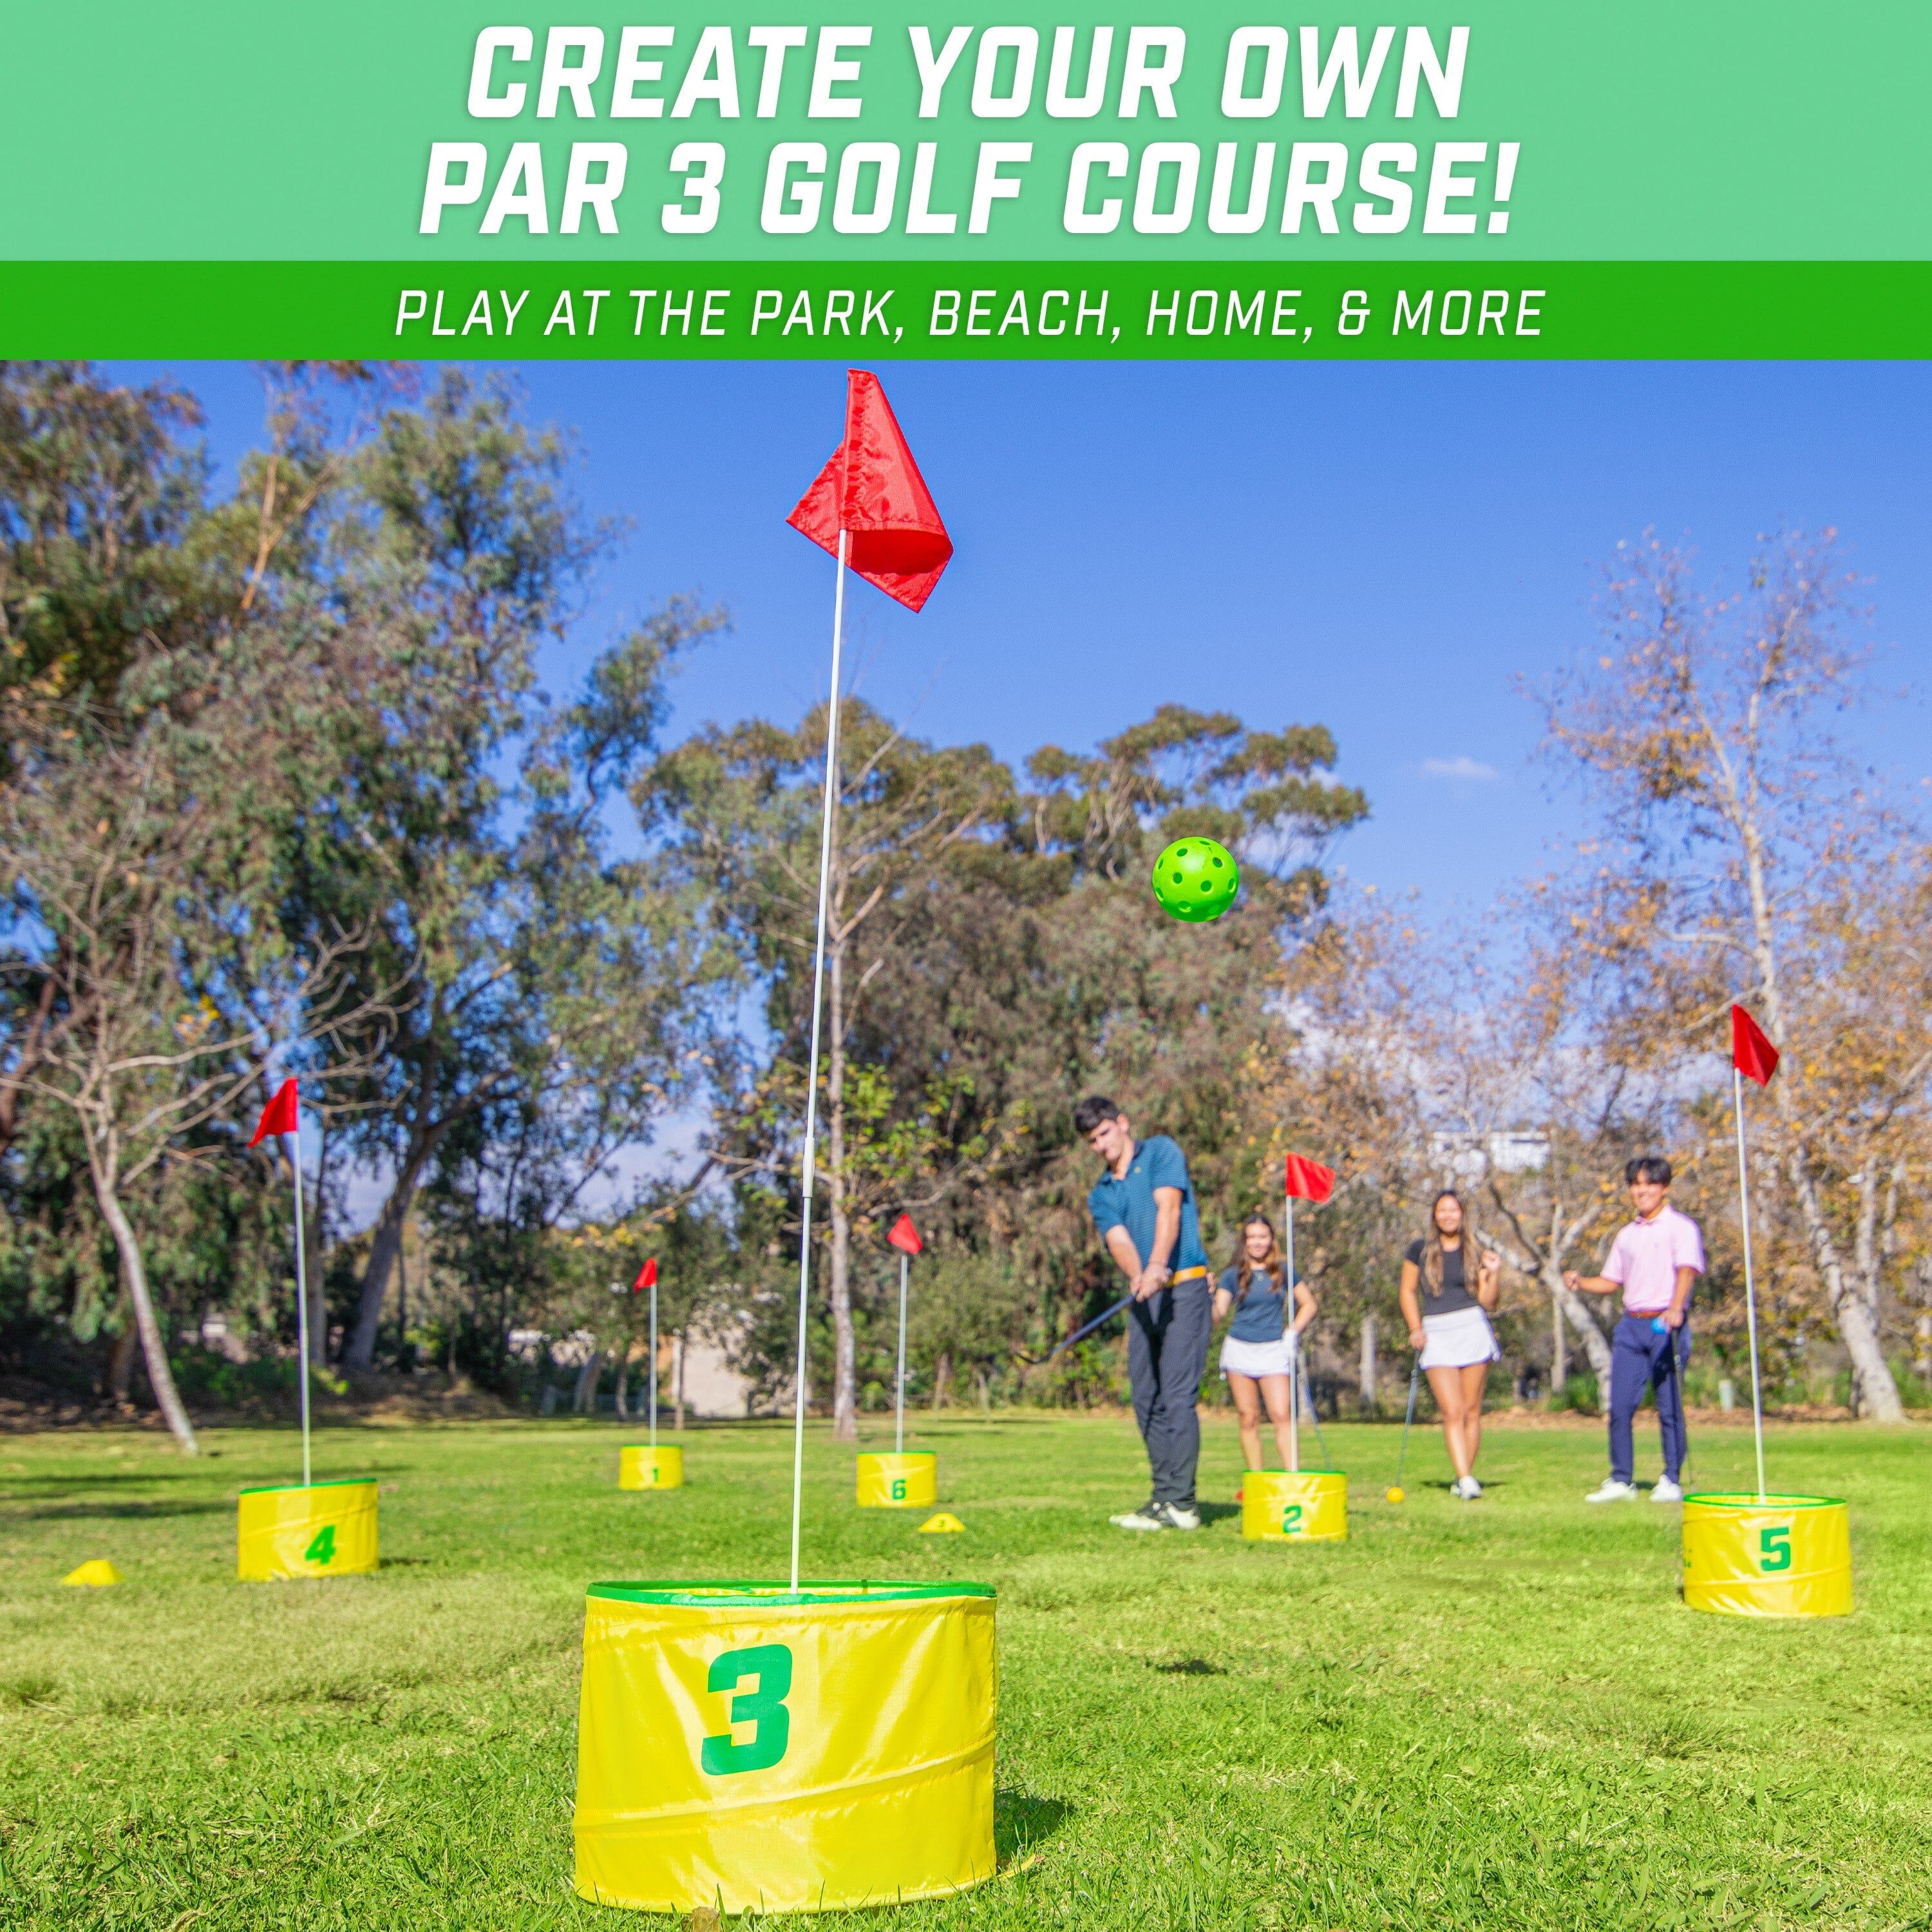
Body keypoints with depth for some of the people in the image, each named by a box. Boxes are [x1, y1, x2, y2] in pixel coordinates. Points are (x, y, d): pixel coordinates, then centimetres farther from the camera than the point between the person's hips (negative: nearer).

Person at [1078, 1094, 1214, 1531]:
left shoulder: (1161, 1152, 3)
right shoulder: (1101, 1195, 17)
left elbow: (1168, 1207, -13)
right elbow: (1118, 1240, -2)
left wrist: (1157, 1265, -29)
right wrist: (1137, 1275, -25)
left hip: (1185, 1286, -7)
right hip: (1143, 1298, 7)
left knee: (1177, 1395, -12)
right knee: (1147, 1400, 5)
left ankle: (1178, 1502, -12)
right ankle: (1166, 1499, 10)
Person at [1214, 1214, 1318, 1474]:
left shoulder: (1283, 1271, 6)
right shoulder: (1233, 1276, 5)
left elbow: (1309, 1305, 13)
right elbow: (1218, 1314, -3)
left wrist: (1293, 1331, -1)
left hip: (1274, 1350, -1)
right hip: (1240, 1350, 1)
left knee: (1282, 1415, -13)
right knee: (1249, 1419, 1)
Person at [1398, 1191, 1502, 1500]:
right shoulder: (1420, 1249, 7)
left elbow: (1487, 1302, 6)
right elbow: (1408, 1292, 11)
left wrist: (1494, 1273, -10)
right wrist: (1416, 1329, 0)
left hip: (1472, 1329, 1)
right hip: (1436, 1335, -1)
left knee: (1471, 1411, 2)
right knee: (1452, 1412, -10)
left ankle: (1464, 1478, 10)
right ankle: (1465, 1479, -14)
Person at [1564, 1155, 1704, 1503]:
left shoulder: (1681, 1227, -1)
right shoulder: (1626, 1234, 19)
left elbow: (1688, 1269, -17)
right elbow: (1612, 1281, 23)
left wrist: (1676, 1308, -34)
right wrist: (1580, 1283, 3)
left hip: (1667, 1325, -5)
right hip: (1631, 1324, 5)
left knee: (1669, 1407, -2)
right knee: (1620, 1405, 0)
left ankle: (1672, 1481, 8)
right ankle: (1621, 1480, 6)